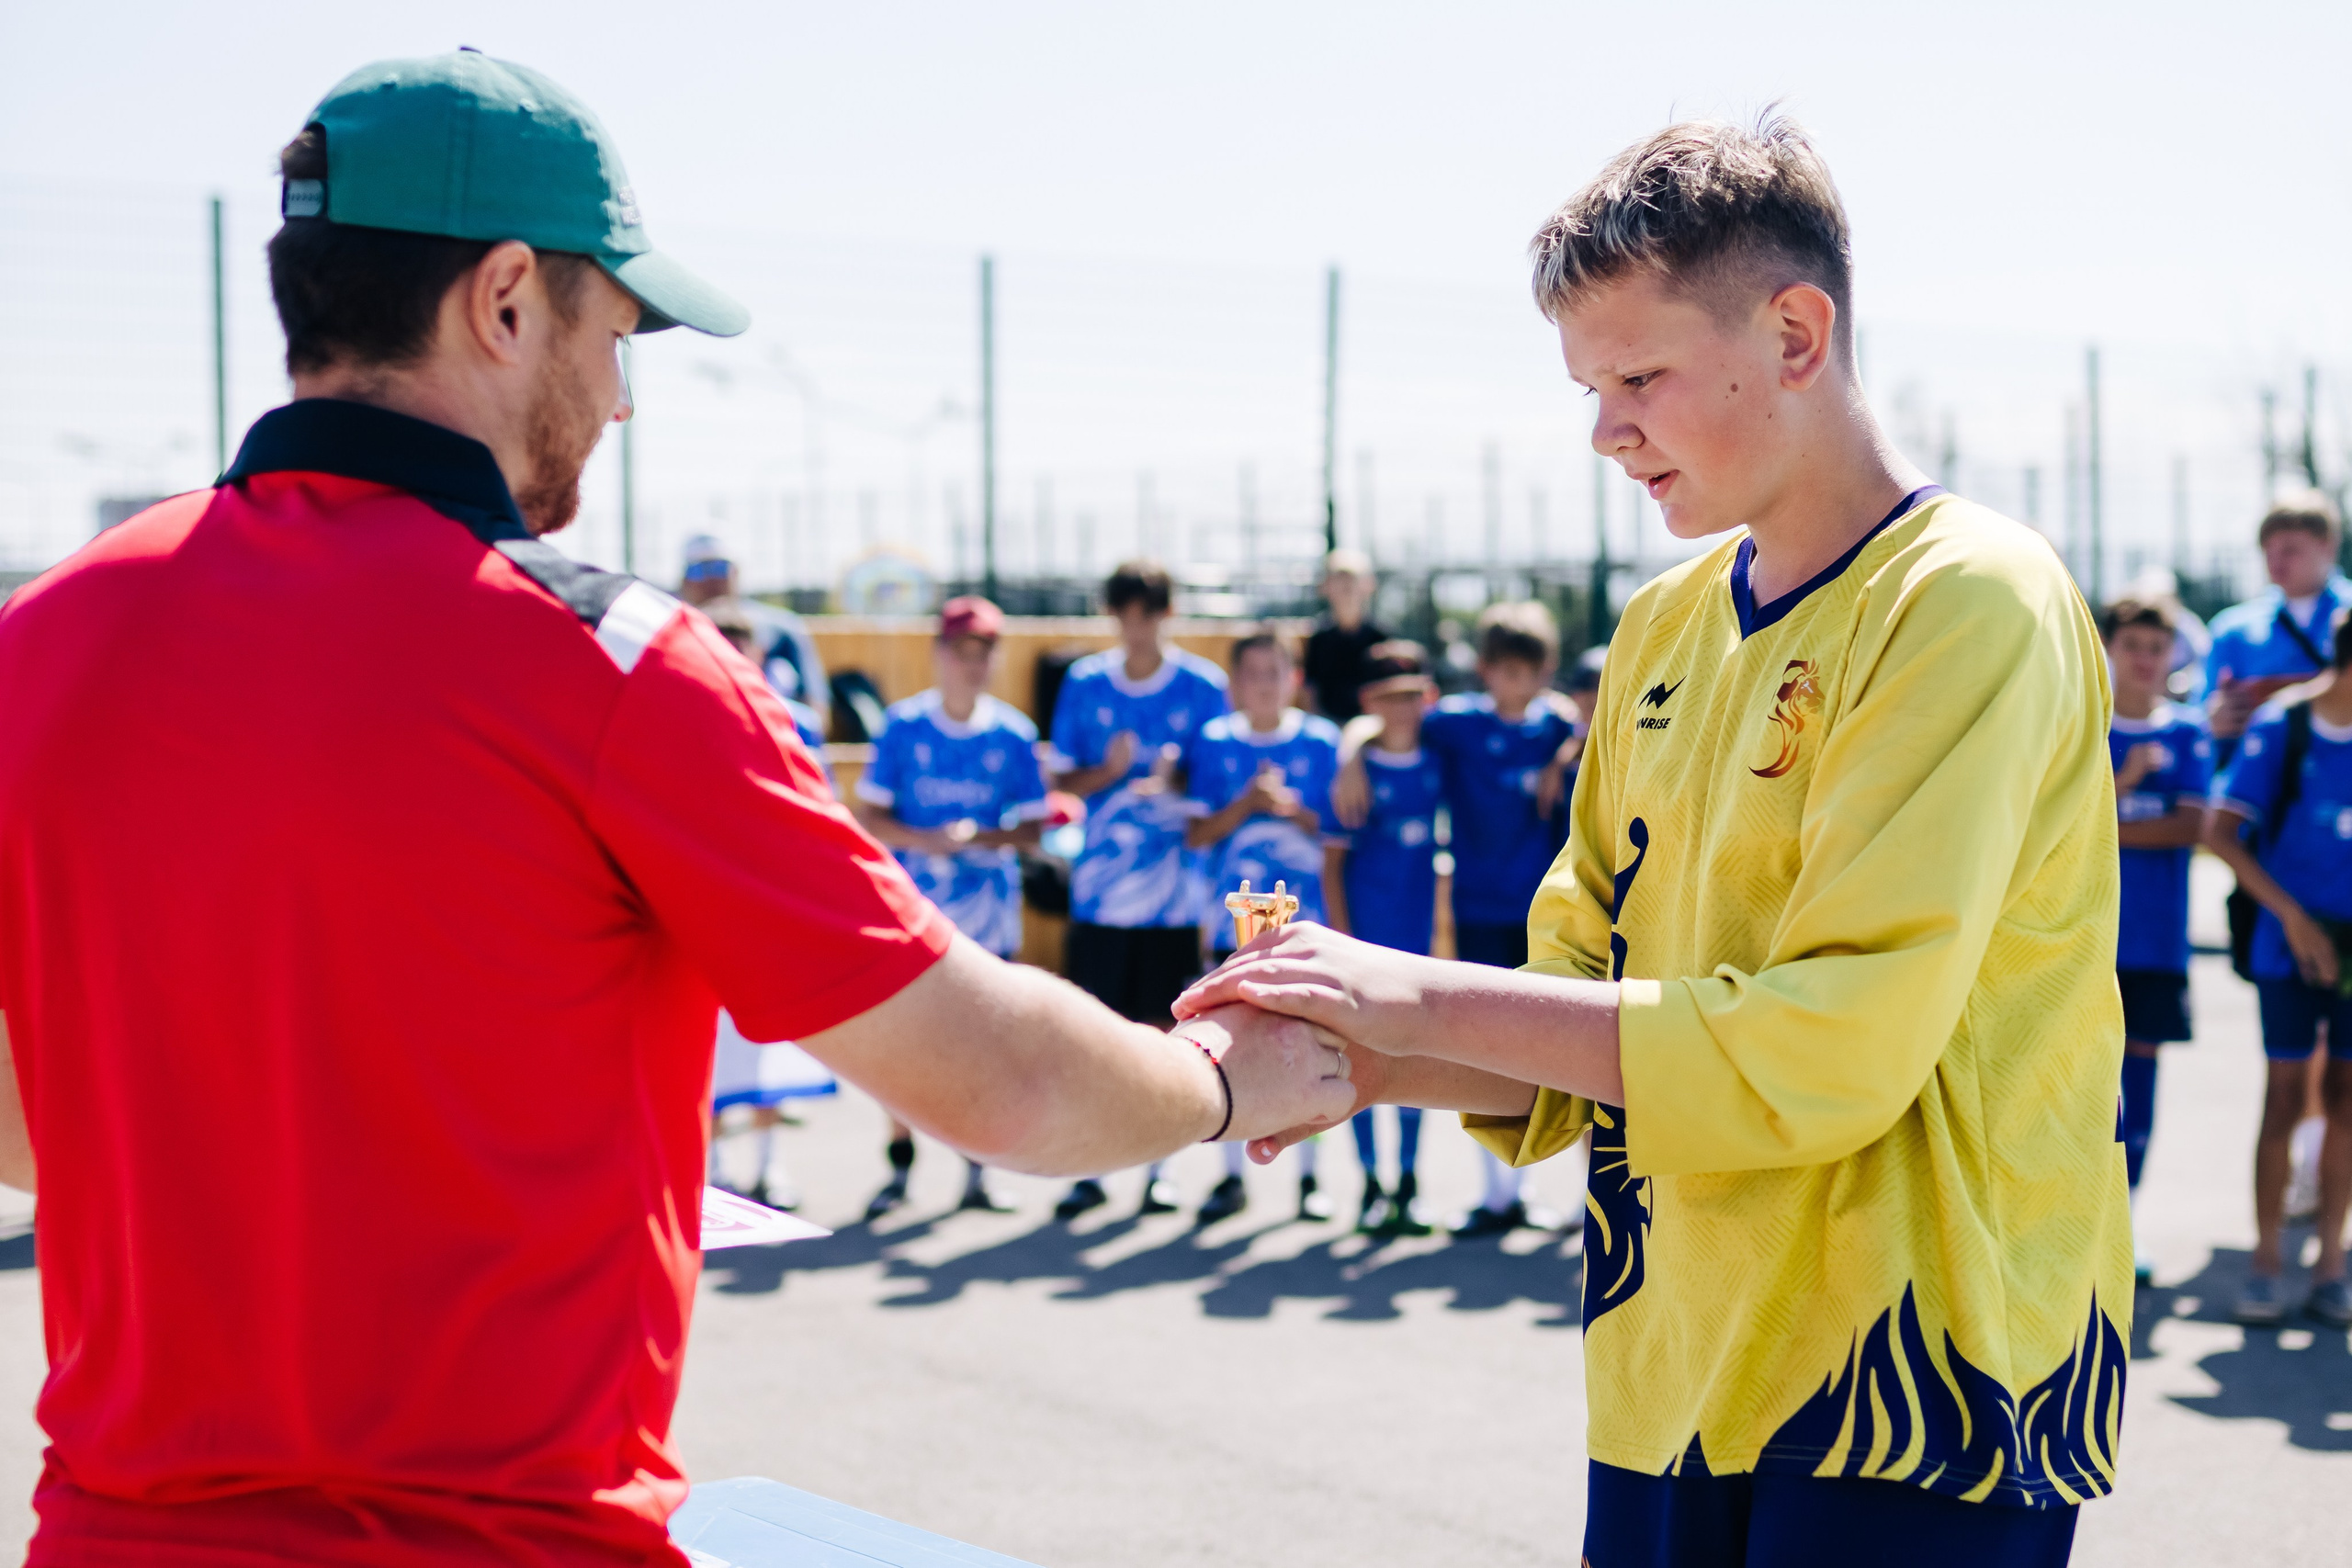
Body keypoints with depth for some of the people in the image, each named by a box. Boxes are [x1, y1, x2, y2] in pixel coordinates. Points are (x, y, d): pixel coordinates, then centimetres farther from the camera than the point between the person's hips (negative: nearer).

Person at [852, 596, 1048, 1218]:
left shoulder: (1013, 734, 1)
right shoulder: (903, 725, -1)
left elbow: (1032, 825, 3)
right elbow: (869, 817, -1)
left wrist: (983, 838, -16)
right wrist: (927, 841, -17)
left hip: (987, 905, 1)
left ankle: (977, 1171, 14)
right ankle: (899, 1165, 12)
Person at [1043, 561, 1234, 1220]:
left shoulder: (1202, 685, 1)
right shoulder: (1084, 683, 5)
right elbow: (1060, 778, 7)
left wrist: (1175, 777, -17)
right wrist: (1109, 771, -13)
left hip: (1173, 886, -1)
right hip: (1099, 886, 1)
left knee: (1162, 1025, 4)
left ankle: (1158, 1166, 15)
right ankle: (1090, 1170, 10)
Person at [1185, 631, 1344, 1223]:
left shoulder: (1321, 742, 1)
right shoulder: (1214, 742, 3)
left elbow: (1337, 836, 3)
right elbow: (1196, 835, 0)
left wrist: (1294, 812, -15)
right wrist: (1247, 804, -13)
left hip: (1306, 921, -1)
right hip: (1235, 921, 1)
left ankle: (1309, 1178, 12)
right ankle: (1232, 1178, 15)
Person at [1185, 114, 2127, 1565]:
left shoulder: (1970, 603, -14)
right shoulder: (1666, 626, 9)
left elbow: (1830, 1051, -22)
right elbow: (1589, 1012, 11)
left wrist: (1429, 1000, -20)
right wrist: (1370, 1063, -8)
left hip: (1918, 1394, -6)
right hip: (1674, 1377, 6)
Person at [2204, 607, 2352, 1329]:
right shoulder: (2281, 727, -9)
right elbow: (2221, 832, -9)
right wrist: (2293, 916, -12)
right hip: (2293, 942, -3)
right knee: (2285, 1098, -1)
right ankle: (2266, 1263, 8)